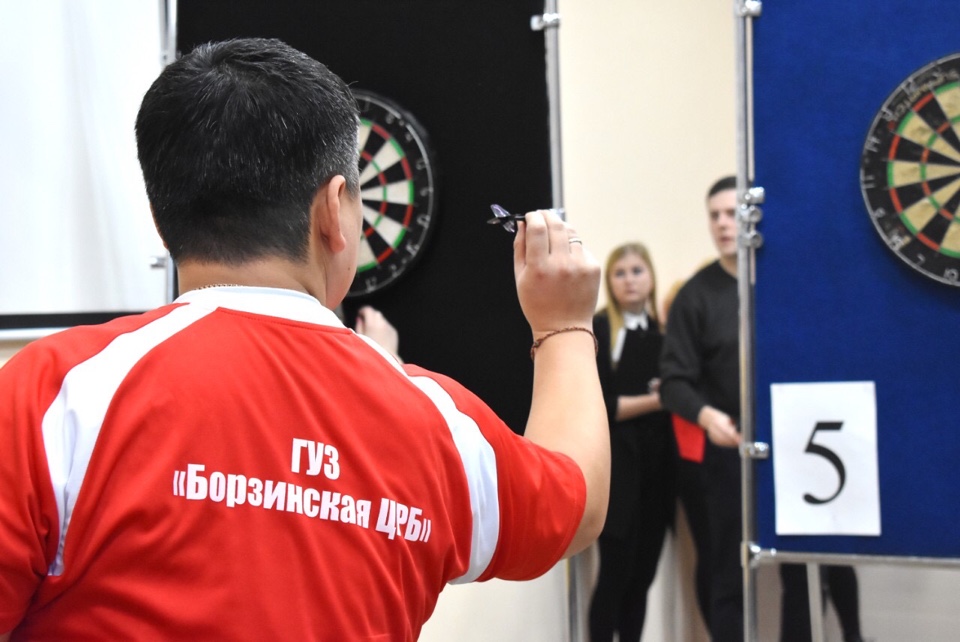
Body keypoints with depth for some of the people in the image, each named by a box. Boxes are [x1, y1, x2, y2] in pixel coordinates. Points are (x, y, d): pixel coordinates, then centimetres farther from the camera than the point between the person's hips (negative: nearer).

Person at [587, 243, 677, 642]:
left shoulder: (662, 331, 12)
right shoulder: (596, 330, -4)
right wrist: (657, 400, -13)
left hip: (657, 463, 5)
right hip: (616, 464, -5)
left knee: (643, 575, 8)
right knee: (616, 573, -6)